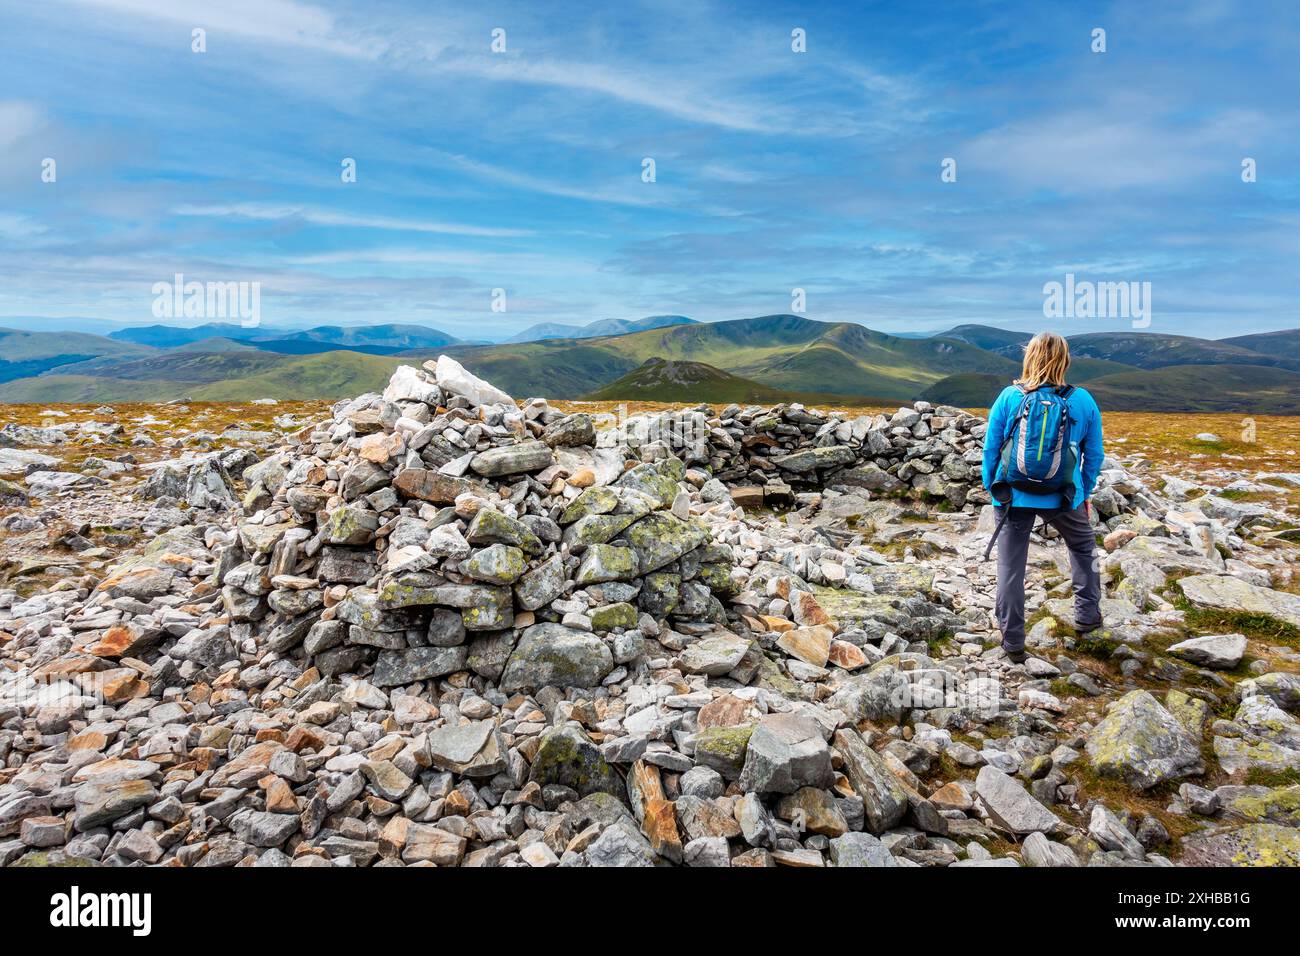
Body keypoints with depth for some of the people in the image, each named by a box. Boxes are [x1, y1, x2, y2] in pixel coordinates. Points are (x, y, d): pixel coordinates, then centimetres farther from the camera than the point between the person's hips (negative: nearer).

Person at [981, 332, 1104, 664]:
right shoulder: (1083, 402, -3)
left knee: (1011, 567, 8)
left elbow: (990, 449, -3)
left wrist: (991, 489, 10)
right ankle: (1087, 614, 39)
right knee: (1083, 547, 30)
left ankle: (1013, 643, 12)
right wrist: (1085, 494, 18)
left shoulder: (1009, 397, -8)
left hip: (1013, 497, -1)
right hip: (1062, 498, 1)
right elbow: (1094, 456, 5)